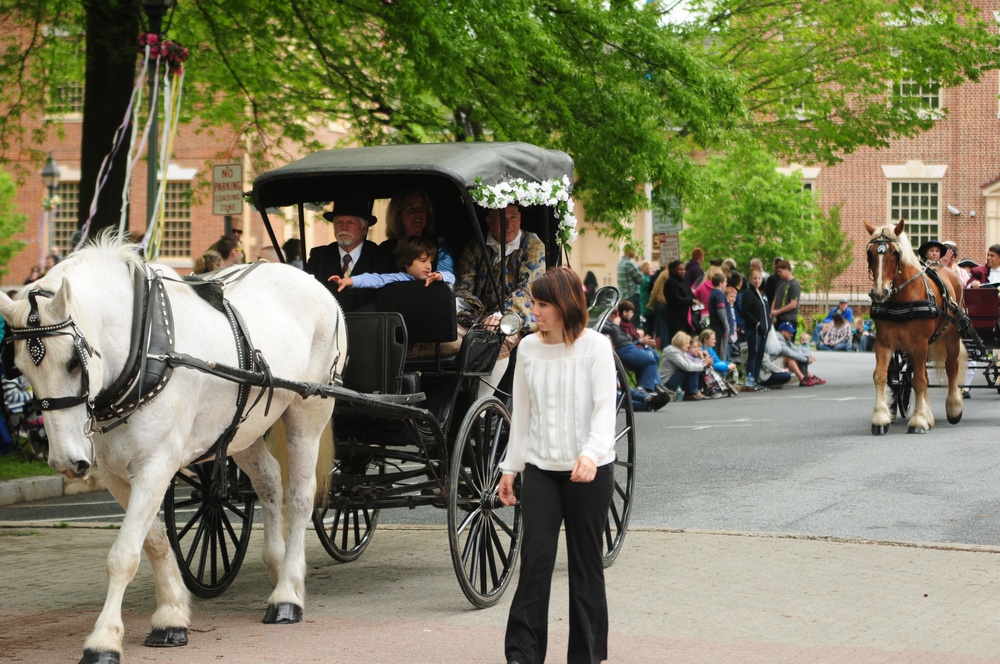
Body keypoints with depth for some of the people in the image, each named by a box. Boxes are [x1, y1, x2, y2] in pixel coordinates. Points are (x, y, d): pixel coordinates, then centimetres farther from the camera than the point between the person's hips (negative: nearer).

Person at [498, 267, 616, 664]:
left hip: (588, 470, -3)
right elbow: (521, 412, 12)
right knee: (535, 557, -4)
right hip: (540, 468, 3)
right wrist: (510, 467, 12)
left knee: (585, 561, 5)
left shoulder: (595, 346, -6)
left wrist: (591, 453, -29)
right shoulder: (529, 348, 5)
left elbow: (605, 407, -13)